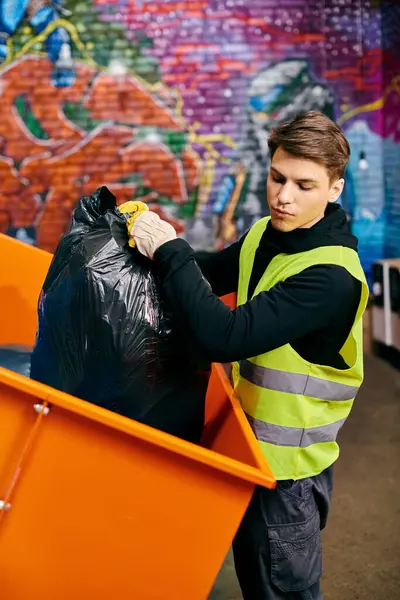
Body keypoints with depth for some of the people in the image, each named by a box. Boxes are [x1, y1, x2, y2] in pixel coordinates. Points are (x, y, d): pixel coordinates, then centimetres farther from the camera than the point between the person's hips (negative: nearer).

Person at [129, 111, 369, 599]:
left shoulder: (331, 276, -29)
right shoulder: (264, 234, -2)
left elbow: (226, 337, -36)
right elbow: (209, 274, 13)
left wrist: (169, 251, -30)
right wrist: (155, 242, -5)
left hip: (288, 465, -8)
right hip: (251, 441, 8)